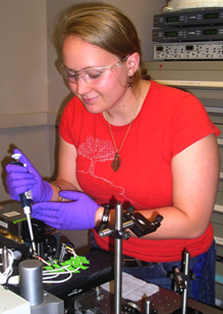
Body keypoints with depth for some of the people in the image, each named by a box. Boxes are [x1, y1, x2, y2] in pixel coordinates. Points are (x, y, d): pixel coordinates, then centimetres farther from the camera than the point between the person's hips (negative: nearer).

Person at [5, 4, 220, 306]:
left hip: (176, 271, -4)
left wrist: (98, 216, -27)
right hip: (106, 258, 4)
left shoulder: (182, 112, -23)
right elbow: (71, 188, 1)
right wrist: (46, 191, -22)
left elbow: (193, 221, -24)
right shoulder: (76, 112, -8)